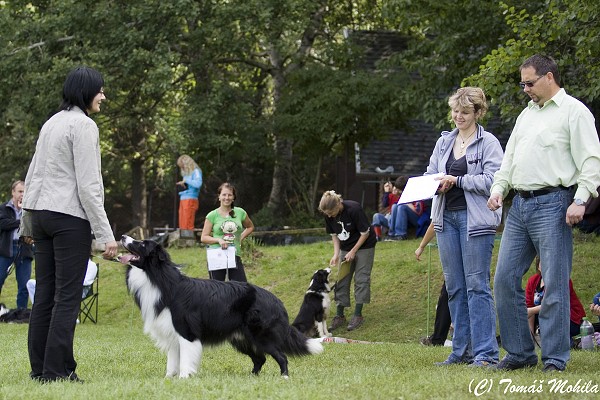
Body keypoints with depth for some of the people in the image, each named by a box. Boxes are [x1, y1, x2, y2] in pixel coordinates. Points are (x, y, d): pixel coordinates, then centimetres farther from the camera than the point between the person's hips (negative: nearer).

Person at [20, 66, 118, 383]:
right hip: (70, 218, -8)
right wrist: (105, 235, -13)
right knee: (67, 297, -5)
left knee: (44, 295, 9)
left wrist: (27, 223, 26)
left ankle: (39, 368, 12)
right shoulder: (84, 125, -9)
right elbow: (87, 185, -14)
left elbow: (32, 175, 19)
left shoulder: (52, 123, 15)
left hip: (41, 214, 8)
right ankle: (57, 369, -6)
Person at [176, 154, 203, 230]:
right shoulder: (186, 173, 21)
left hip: (190, 200, -8)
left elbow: (198, 184, -19)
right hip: (182, 200, 8)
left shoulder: (196, 171, -2)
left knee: (188, 227, -11)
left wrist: (185, 181, -12)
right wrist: (181, 185, 7)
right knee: (182, 227, 4)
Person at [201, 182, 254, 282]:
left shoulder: (240, 213, 7)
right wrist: (219, 240, -15)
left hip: (235, 256, 2)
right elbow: (204, 238, 1)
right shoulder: (212, 216, 1)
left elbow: (250, 227, 25)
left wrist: (241, 238, 8)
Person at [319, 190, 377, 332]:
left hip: (364, 245, -5)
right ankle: (339, 316, 6)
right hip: (346, 248, 5)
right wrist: (336, 254, -11)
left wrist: (353, 252, -19)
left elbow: (365, 233, -21)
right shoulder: (329, 215, -14)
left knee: (361, 279, -6)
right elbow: (334, 235, 1)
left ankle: (358, 315, -1)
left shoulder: (354, 209, -30)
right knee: (342, 280, 2)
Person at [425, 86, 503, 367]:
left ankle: (486, 353, -8)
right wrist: (436, 184, -4)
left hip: (476, 219, -6)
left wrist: (456, 181, -13)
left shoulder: (489, 143, -3)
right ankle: (462, 351, 13)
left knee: (477, 285, -9)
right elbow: (430, 174, 18)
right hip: (447, 217, 6)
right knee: (454, 287, 8)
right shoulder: (444, 142, 16)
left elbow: (492, 181, -12)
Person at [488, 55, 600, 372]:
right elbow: (509, 158, 26)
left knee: (554, 285, -6)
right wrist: (498, 188, 10)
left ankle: (555, 358, -1)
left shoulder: (574, 111, -2)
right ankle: (519, 353, 13)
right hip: (519, 205, 8)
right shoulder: (527, 114, 22)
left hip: (552, 203, -8)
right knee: (505, 279, 4)